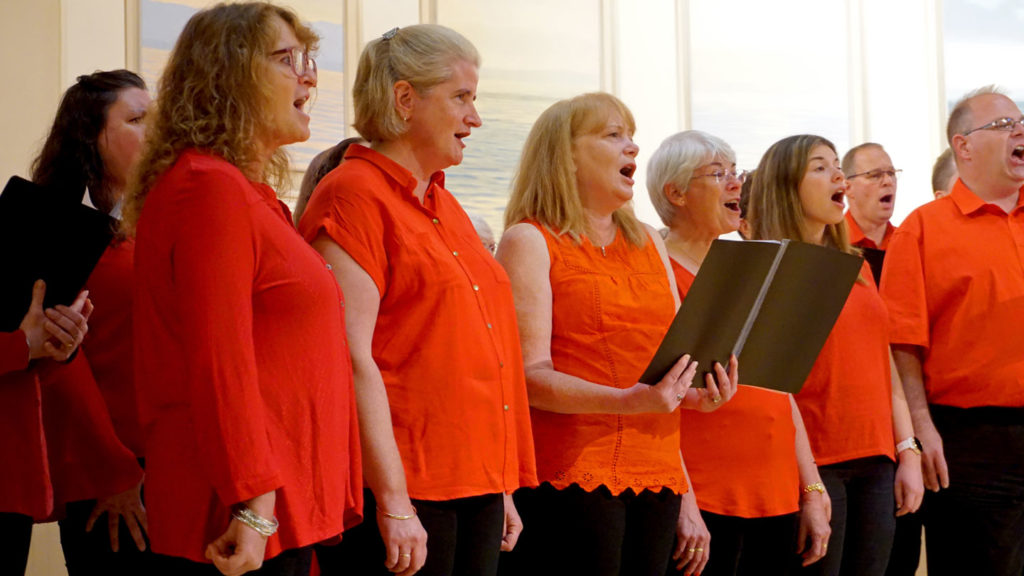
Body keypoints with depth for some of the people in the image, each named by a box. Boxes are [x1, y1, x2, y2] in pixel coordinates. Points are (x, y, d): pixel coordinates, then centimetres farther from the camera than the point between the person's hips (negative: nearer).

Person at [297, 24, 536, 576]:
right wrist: (394, 503, -19)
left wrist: (502, 488, 18)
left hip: (476, 483, 8)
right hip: (398, 490, -8)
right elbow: (352, 358, -16)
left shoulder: (445, 206, 19)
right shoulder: (353, 194, -8)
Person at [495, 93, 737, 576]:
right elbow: (529, 376, -11)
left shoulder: (649, 242, 19)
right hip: (571, 476, -6)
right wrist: (625, 401, -25)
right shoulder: (529, 242, -2)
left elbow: (680, 352, 20)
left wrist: (698, 392, -3)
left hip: (657, 475, 6)